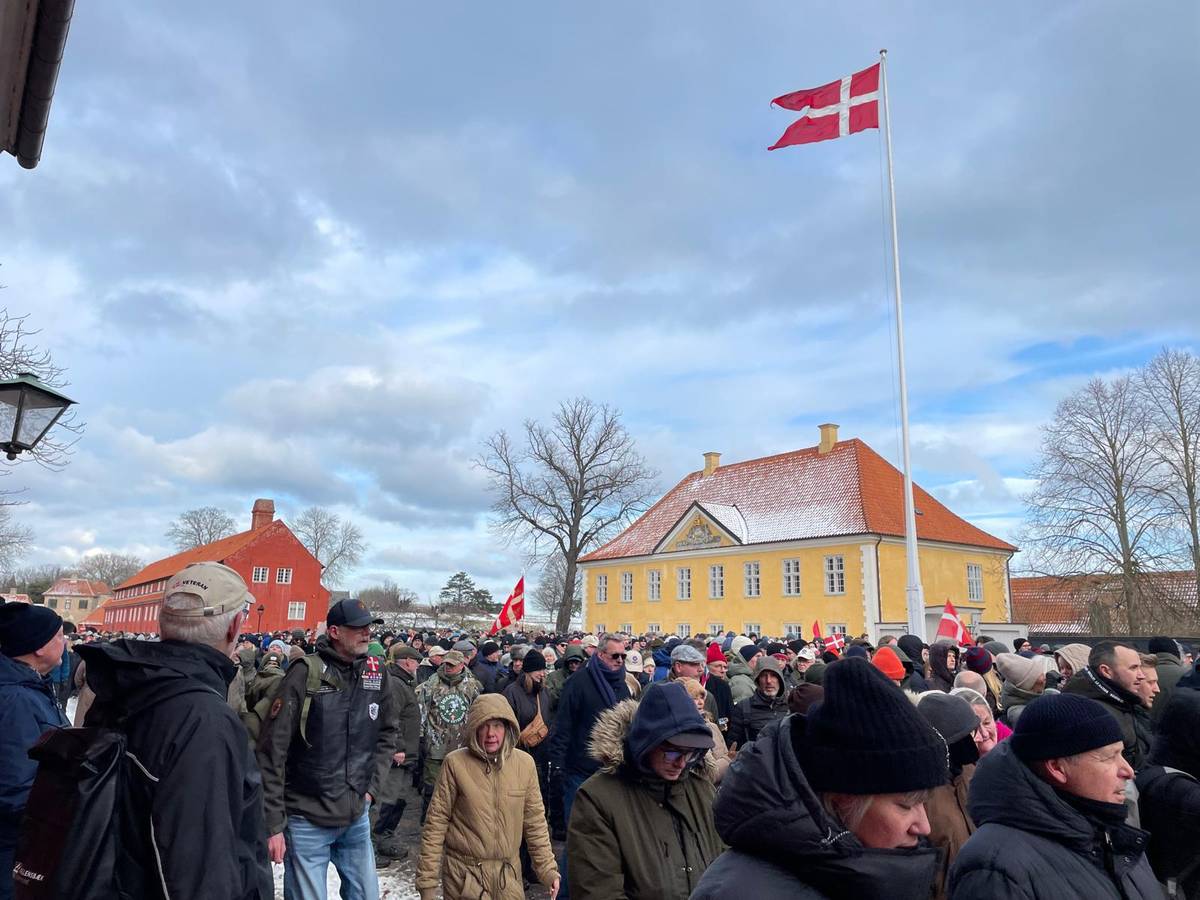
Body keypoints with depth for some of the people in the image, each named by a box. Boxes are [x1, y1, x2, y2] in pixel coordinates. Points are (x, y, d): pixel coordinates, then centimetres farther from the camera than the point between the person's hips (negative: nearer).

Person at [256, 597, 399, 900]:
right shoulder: (305, 674, -15)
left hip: (358, 818, 5)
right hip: (307, 821, -4)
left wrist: (372, 788, 3)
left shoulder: (377, 674, 0)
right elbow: (272, 752, -13)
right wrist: (274, 824, -12)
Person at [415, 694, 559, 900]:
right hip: (464, 874, -2)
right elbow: (436, 822, -8)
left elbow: (535, 821, 4)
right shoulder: (455, 763, -12)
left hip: (508, 873, 2)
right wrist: (427, 879, -7)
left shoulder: (524, 763, -4)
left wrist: (547, 868, 2)